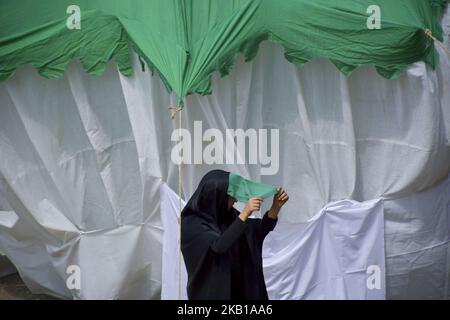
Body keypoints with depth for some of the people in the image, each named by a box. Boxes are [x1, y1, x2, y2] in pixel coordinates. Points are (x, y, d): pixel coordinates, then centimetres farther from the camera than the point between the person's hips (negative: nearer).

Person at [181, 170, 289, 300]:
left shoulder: (227, 215, 3)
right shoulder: (190, 224, -17)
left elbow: (260, 230, 6)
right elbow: (219, 245, -31)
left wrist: (276, 206, -10)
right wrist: (245, 213, -34)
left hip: (236, 290, 6)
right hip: (209, 293, -6)